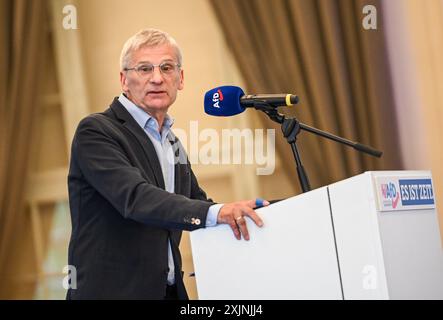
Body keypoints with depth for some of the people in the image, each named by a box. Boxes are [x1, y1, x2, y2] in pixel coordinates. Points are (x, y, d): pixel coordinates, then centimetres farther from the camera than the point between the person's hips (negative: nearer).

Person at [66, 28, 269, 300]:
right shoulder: (95, 132, -11)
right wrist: (216, 213, -37)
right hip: (111, 291, -7)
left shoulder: (171, 142, 15)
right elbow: (135, 198, -25)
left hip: (170, 289, 7)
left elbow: (197, 204, 20)